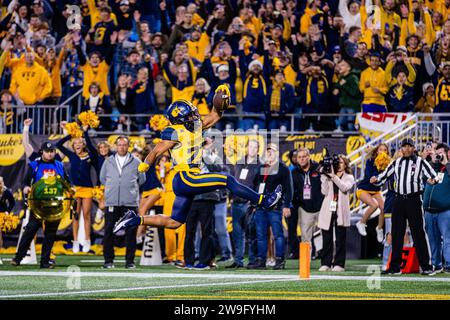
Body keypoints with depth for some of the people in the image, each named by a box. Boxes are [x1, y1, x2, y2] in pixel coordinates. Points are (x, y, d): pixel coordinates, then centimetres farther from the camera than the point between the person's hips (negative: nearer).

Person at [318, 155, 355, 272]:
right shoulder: (328, 177, 12)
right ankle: (325, 264, 4)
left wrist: (334, 176, -15)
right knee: (326, 239, 1)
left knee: (340, 239, -1)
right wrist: (325, 176, -4)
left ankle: (339, 264, 1)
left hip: (341, 212, -2)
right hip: (328, 211, 2)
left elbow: (345, 188, -12)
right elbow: (324, 192, 0)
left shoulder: (349, 178, 10)